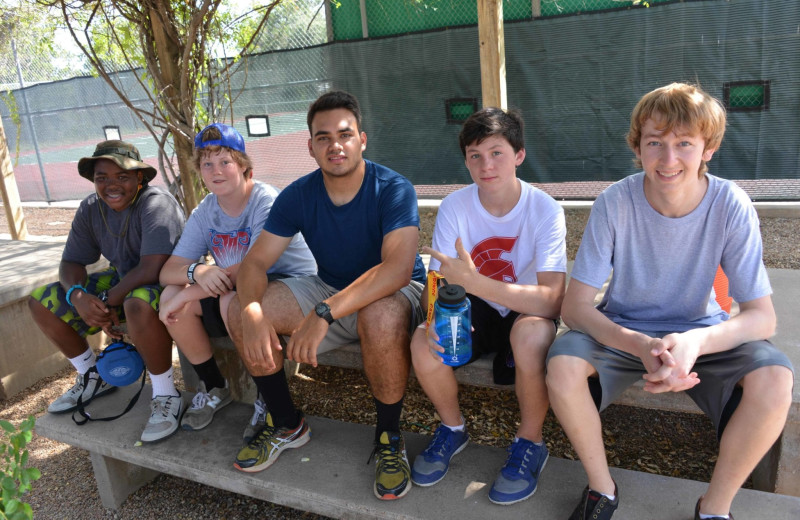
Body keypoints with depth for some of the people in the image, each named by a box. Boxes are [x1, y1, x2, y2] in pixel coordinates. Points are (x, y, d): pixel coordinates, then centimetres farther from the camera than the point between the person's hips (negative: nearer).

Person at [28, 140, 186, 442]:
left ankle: (165, 395, -21)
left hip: (165, 284, -8)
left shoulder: (156, 203, -24)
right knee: (41, 302, 6)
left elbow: (152, 269, -32)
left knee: (138, 304, -42)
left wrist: (108, 302, -20)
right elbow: (71, 263, 2)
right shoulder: (91, 209, 0)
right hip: (122, 282, 8)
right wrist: (78, 296, -21)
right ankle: (92, 377, 21)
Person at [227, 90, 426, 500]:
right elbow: (255, 262, -10)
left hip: (396, 292, -4)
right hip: (329, 289, 5)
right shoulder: (298, 195, -6)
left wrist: (324, 313, -44)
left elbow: (398, 267, -35)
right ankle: (286, 424, 6)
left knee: (381, 318, -41)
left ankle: (389, 436, -13)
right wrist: (253, 313, -32)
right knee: (238, 310, -12)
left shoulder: (393, 189, -20)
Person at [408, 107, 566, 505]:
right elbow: (436, 282, -9)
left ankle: (530, 442, -7)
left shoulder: (545, 210, -19)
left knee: (531, 333, -37)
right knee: (423, 345, -26)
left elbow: (552, 300, -29)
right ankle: (452, 428, 7)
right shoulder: (455, 207, -11)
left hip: (526, 312, -2)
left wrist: (472, 280, -40)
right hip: (475, 310, 3)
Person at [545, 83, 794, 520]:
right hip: (622, 331, 0)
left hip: (702, 333, 1)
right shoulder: (615, 203, -18)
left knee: (774, 380, -28)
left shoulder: (730, 206, -15)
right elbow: (574, 307, -19)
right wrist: (639, 346, -37)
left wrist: (697, 342, -36)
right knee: (562, 366, -30)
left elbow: (761, 316, -15)